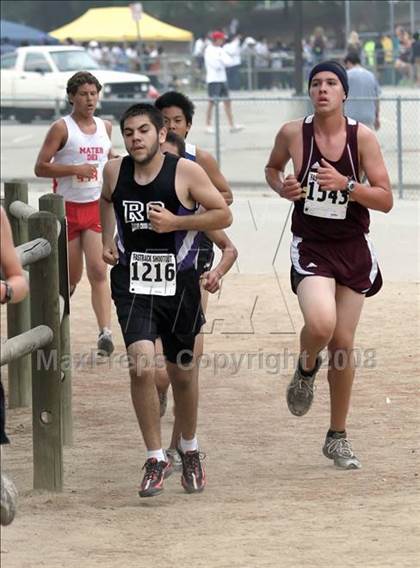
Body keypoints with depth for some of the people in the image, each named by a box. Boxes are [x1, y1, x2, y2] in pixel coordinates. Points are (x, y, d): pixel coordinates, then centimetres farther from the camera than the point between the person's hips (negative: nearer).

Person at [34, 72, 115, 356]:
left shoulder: (105, 127, 9)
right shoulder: (62, 128, -6)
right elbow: (41, 167, -11)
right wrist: (75, 169, -21)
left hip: (96, 207, 3)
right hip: (67, 207, -3)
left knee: (98, 270, -12)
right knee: (72, 276, 6)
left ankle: (105, 332, -20)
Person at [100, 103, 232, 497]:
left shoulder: (186, 172, -10)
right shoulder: (115, 171, 1)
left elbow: (223, 215, -6)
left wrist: (175, 222, -17)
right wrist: (107, 240, 13)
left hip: (179, 283, -1)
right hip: (132, 282, 1)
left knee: (182, 372, 12)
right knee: (141, 364, -19)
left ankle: (189, 450, 38)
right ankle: (155, 459, -9)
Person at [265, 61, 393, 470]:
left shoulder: (362, 137, -9)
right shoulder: (293, 133, -7)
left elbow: (385, 199, -8)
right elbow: (272, 167, 15)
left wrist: (346, 185, -24)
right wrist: (281, 187, -6)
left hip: (353, 250, 1)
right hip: (310, 247, -1)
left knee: (343, 343, 7)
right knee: (320, 324, -28)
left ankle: (338, 437, 22)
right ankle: (306, 369, 9)